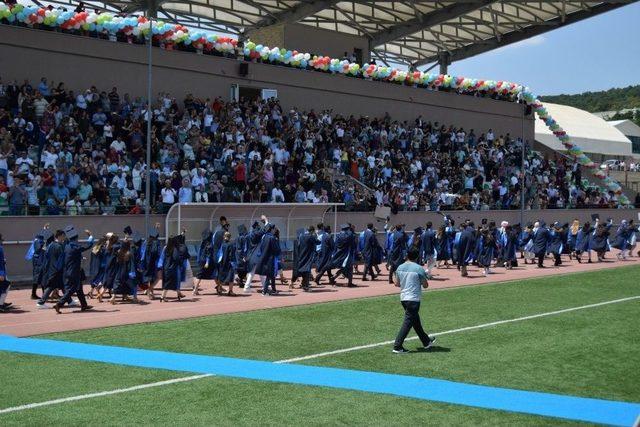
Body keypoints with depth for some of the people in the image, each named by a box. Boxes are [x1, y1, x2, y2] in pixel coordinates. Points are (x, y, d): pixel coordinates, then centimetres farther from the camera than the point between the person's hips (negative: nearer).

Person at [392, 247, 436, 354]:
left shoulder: (400, 267, 4)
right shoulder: (419, 269, -13)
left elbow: (397, 283, 10)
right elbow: (425, 285, -6)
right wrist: (425, 276, 12)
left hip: (403, 298, 7)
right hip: (414, 299, -7)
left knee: (416, 321, 18)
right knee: (408, 322, -4)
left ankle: (426, 342, 32)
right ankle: (397, 346, -7)